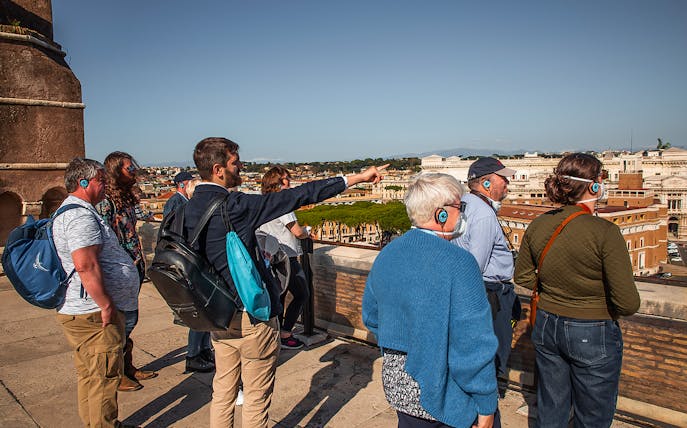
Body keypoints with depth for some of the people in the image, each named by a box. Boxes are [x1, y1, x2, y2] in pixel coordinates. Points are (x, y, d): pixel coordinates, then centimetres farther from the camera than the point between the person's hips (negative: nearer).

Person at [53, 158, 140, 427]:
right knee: (105, 376, -1)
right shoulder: (81, 215, -18)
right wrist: (106, 306, -22)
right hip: (93, 314, -11)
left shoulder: (71, 211, 18)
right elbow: (86, 265, -29)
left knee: (90, 375, 20)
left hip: (81, 312, 11)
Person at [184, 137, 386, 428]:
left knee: (223, 390, 20)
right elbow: (295, 197, -21)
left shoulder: (189, 208, 2)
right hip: (252, 313, -8)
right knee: (256, 397, 9)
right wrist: (355, 178, -16)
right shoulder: (233, 205, -21)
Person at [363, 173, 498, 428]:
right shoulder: (458, 262, -23)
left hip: (396, 383, 6)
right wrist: (486, 406, -12)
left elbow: (371, 316, 11)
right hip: (446, 394, -6)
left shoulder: (386, 254, 0)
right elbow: (475, 343, -23)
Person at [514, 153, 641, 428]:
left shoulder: (538, 225, -6)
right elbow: (628, 303, -21)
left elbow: (523, 277, 6)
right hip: (593, 335, -5)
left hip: (546, 327, 5)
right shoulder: (604, 232, -22)